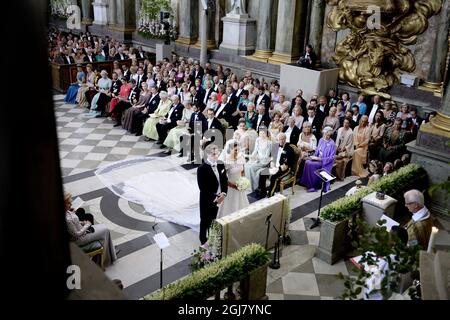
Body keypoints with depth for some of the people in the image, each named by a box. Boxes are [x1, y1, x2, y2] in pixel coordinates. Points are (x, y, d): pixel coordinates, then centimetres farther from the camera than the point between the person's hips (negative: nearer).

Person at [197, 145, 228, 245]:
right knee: (205, 220, 13)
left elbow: (225, 180, 5)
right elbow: (202, 187, -22)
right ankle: (203, 240, 33)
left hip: (218, 198, 6)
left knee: (213, 219, 23)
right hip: (207, 199, -5)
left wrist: (223, 193, -10)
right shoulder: (202, 168, -22)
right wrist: (214, 198, -21)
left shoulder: (220, 165, -3)